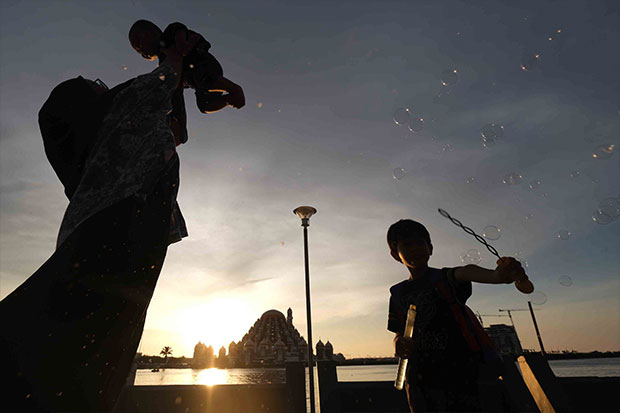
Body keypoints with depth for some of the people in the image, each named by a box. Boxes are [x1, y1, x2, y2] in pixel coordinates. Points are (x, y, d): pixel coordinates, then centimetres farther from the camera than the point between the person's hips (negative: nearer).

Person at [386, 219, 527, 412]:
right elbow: (399, 333, 13)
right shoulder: (398, 293, 8)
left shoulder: (444, 278, -2)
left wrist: (496, 275, -46)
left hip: (465, 372, -2)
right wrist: (398, 345, -11)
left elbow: (465, 272, -25)